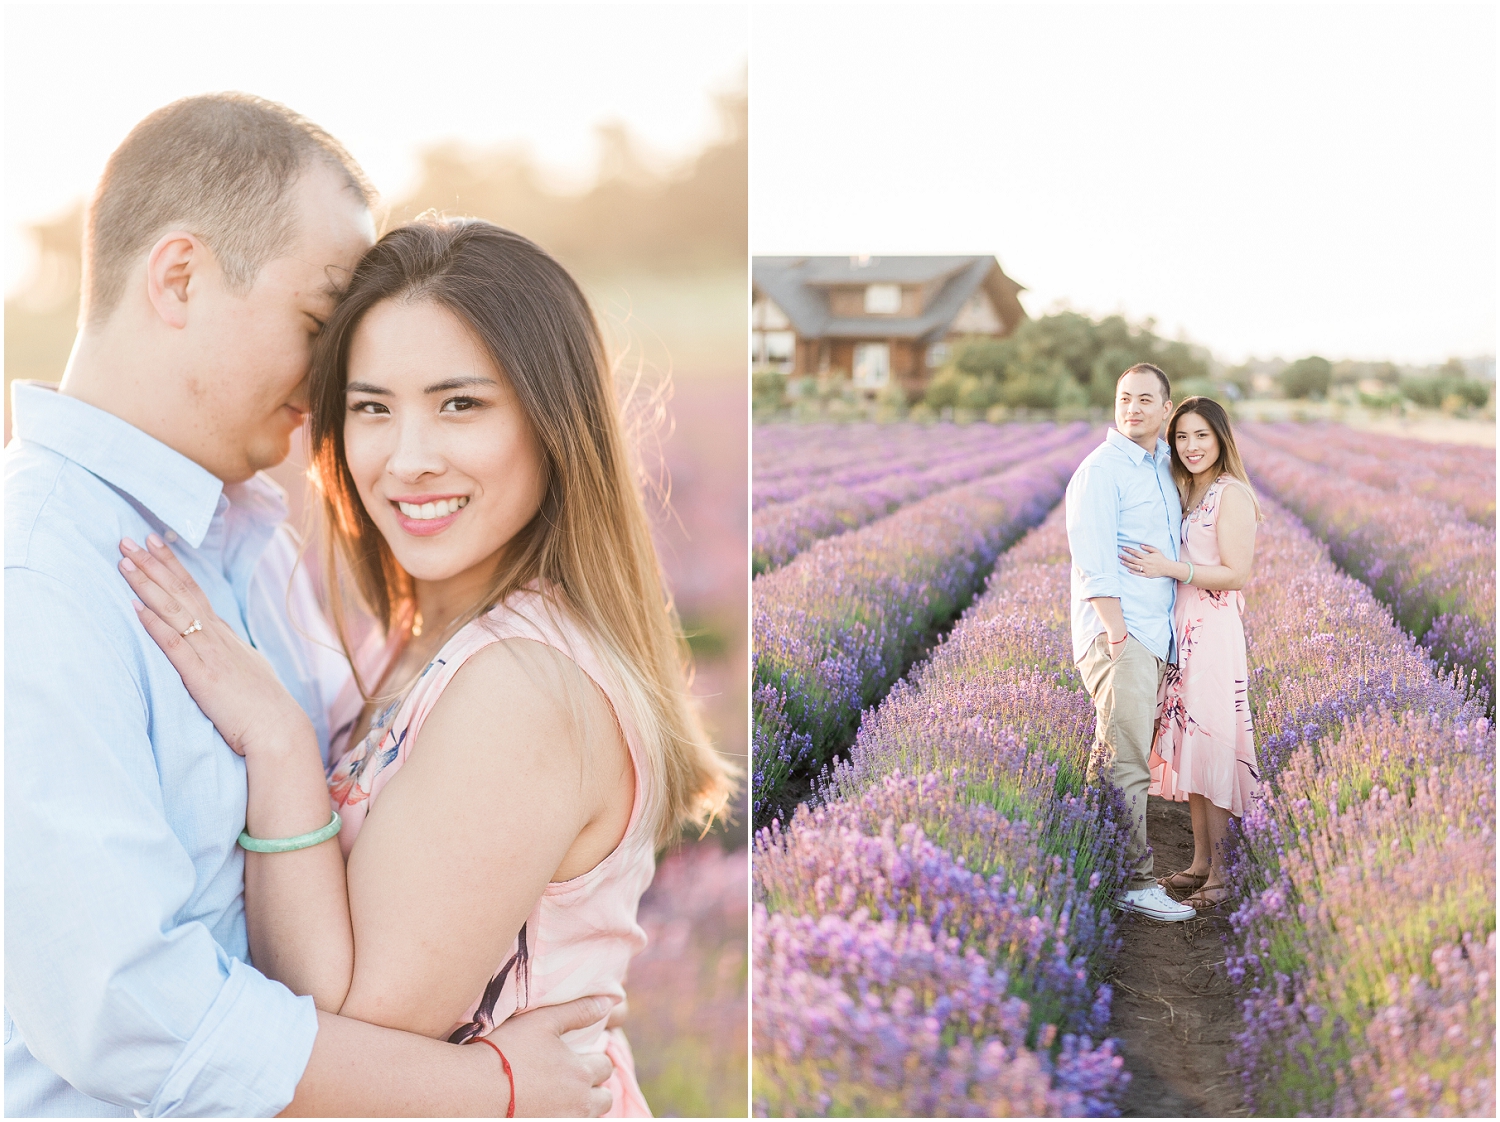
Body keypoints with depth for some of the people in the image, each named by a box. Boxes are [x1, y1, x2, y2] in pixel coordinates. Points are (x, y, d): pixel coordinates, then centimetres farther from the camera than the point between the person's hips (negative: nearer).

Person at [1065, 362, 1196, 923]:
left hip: (1154, 639, 9)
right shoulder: (1102, 469, -8)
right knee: (1130, 764, -11)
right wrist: (1115, 632, -22)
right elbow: (1094, 559, -16)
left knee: (1113, 760, 12)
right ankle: (1133, 882, -9)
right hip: (1115, 634, -9)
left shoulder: (1163, 466, 18)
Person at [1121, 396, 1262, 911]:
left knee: (1210, 747, -6)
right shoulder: (1188, 494, 17)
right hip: (1182, 631, 9)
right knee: (1189, 747, 11)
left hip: (1214, 633, -9)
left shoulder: (1232, 493, -10)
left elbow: (1237, 575, -15)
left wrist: (1170, 568, -19)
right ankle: (1200, 863, 18)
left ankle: (1219, 877, 0)